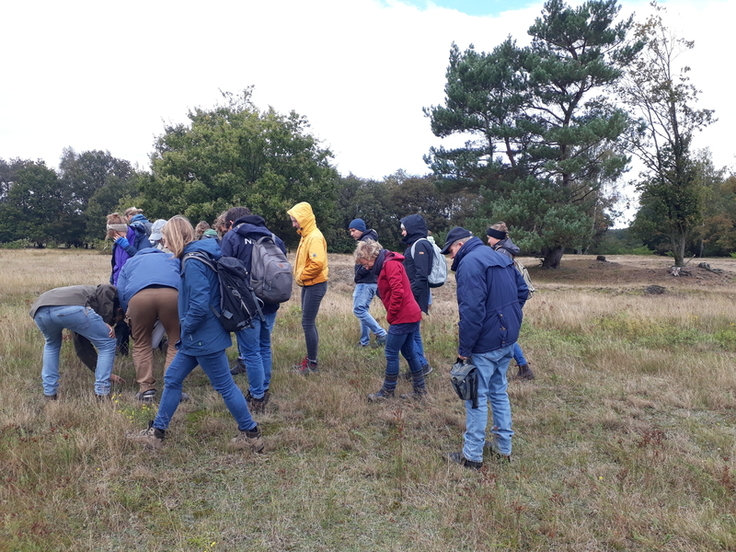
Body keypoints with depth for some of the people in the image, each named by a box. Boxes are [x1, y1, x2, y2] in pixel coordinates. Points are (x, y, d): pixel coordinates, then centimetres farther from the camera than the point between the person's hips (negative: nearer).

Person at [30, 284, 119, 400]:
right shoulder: (110, 292, 29)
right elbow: (105, 289, 1)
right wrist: (106, 322, 7)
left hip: (40, 311, 8)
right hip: (71, 308, -8)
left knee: (51, 345, 39)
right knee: (107, 344, 13)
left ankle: (49, 392, 35)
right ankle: (102, 393, 11)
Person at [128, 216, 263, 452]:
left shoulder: (193, 262, -20)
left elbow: (200, 304, -28)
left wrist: (186, 327, -11)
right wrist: (186, 329, 15)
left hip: (204, 337, -10)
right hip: (196, 338, 10)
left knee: (224, 385, 2)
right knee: (172, 379, 16)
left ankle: (251, 435, 16)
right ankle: (156, 432, 29)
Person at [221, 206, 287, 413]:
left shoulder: (232, 237, -4)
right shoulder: (272, 237, 10)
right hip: (270, 304, 5)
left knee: (251, 351, 3)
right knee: (264, 347, 19)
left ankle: (257, 399, 9)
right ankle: (264, 390, 31)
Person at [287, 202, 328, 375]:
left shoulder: (315, 237, -18)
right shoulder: (306, 235, 13)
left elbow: (317, 263, -28)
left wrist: (301, 276, -15)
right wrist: (300, 277, 5)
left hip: (315, 285, -10)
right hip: (308, 285, 10)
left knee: (308, 323, -6)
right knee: (309, 322, 14)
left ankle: (312, 364, 3)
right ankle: (310, 358, 24)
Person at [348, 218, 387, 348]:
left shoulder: (367, 240, -12)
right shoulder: (363, 241, 19)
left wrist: (359, 274, -14)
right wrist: (358, 276, 7)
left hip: (366, 282, -10)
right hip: (364, 282, 10)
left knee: (359, 309, -12)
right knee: (363, 310, 11)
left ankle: (381, 334, -7)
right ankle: (364, 341, 16)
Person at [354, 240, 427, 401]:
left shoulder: (390, 263, -14)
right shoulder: (385, 265, 17)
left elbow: (398, 292, -22)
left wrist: (390, 315, -13)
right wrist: (392, 315, 9)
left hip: (403, 317, -10)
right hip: (410, 315, 10)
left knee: (391, 354, 0)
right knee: (409, 352, 15)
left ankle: (388, 391, 12)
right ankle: (420, 390, 22)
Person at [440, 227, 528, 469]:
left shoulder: (469, 263, -18)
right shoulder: (500, 257, 11)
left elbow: (471, 310, -25)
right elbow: (522, 290, 16)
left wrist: (465, 347, -19)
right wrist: (508, 319, 17)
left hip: (486, 343, -9)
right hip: (508, 340, 9)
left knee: (476, 397, 3)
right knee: (499, 392, 20)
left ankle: (472, 455, 13)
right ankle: (503, 445, 32)